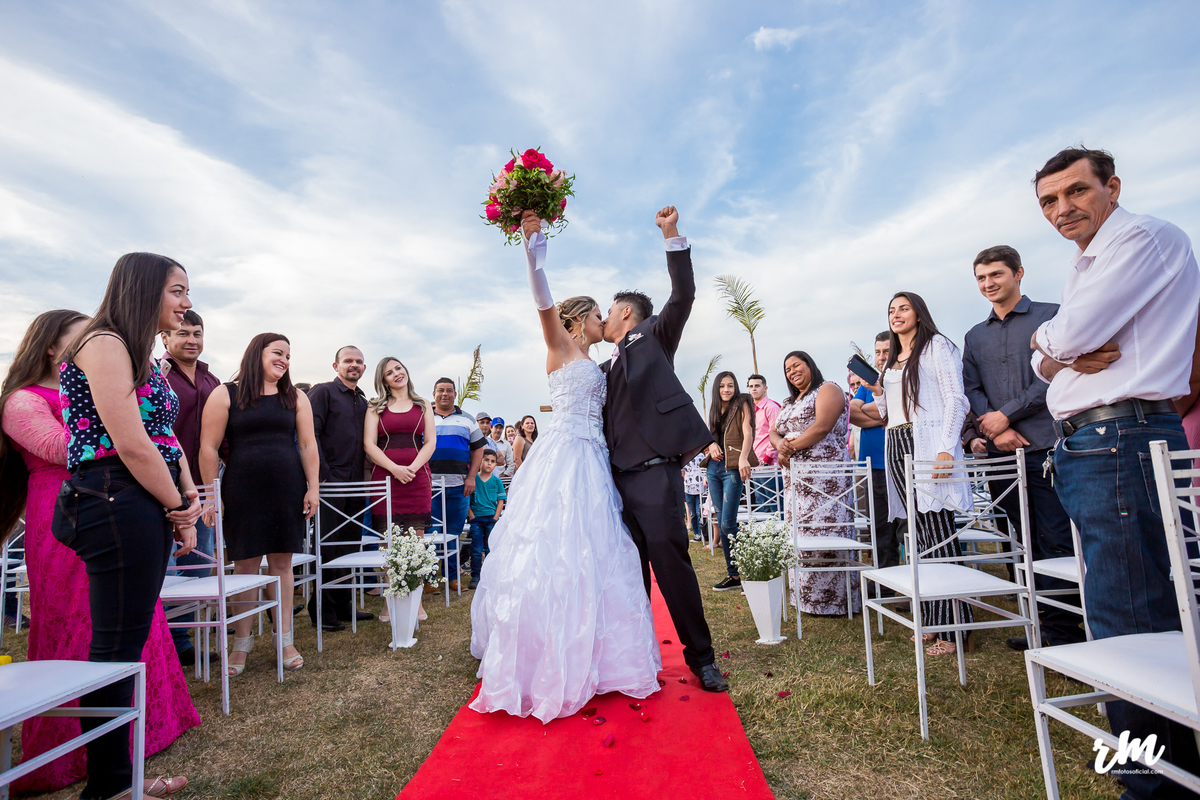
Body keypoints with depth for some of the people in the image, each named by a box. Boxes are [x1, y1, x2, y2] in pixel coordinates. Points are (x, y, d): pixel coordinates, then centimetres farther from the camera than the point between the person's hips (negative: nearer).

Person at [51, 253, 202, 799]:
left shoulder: (142, 357, 20)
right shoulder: (104, 344, -10)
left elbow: (166, 438, 15)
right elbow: (131, 445, -18)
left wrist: (189, 499, 1)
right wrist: (178, 509, -8)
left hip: (147, 507, 10)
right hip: (117, 504, -10)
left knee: (128, 644, 15)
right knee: (115, 649, 0)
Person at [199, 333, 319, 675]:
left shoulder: (296, 398, 9)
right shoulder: (225, 395, 1)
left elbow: (307, 445, 7)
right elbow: (209, 447, -2)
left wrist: (313, 489, 1)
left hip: (287, 491, 2)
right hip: (241, 491, -2)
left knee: (282, 563, 6)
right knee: (245, 565, 4)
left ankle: (284, 639, 17)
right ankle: (242, 643, 18)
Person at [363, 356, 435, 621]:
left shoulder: (423, 405, 14)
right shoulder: (376, 407, 12)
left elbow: (431, 441, 7)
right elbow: (369, 444, 3)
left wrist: (412, 468, -9)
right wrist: (395, 469, -11)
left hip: (417, 477, 0)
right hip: (385, 477, 0)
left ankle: (416, 601, 8)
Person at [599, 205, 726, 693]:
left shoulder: (654, 337, 11)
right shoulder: (605, 370, 25)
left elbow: (683, 296, -2)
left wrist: (672, 237, -9)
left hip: (654, 469, -6)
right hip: (616, 475, 6)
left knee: (670, 558, -7)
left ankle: (700, 656, 7)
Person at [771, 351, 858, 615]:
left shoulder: (828, 390, -2)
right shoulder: (790, 402, 24)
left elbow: (822, 427, -16)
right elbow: (773, 432, 15)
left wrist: (791, 448, -11)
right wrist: (781, 444, -9)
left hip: (825, 477, -8)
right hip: (795, 479, 8)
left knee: (825, 534, -9)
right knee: (801, 535, 7)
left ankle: (833, 599, -1)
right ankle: (809, 597, 15)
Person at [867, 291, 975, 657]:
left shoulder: (936, 346, 3)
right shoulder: (891, 360, 23)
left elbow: (955, 399, -7)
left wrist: (946, 448, -18)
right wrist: (875, 390, 8)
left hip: (928, 443, -7)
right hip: (897, 447, 7)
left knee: (939, 535, -10)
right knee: (920, 535, 7)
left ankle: (954, 627, -5)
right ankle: (933, 620, 13)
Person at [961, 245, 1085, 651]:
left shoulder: (1050, 316, 4)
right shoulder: (975, 336, 18)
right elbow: (971, 388, 10)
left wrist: (1007, 414, -9)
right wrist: (995, 430, -6)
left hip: (1044, 445, -4)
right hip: (1002, 451, 5)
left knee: (1057, 538, -6)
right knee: (1029, 541, 9)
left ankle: (1062, 629, 4)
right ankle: (1047, 624, 17)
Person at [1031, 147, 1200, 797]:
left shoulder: (1144, 238, -6)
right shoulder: (1084, 269, 24)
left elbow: (1073, 333, -17)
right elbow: (1043, 360, 18)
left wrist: (1048, 338, 5)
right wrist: (1064, 355, -5)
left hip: (1119, 441, -10)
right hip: (1080, 446, 10)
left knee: (1126, 623, -7)